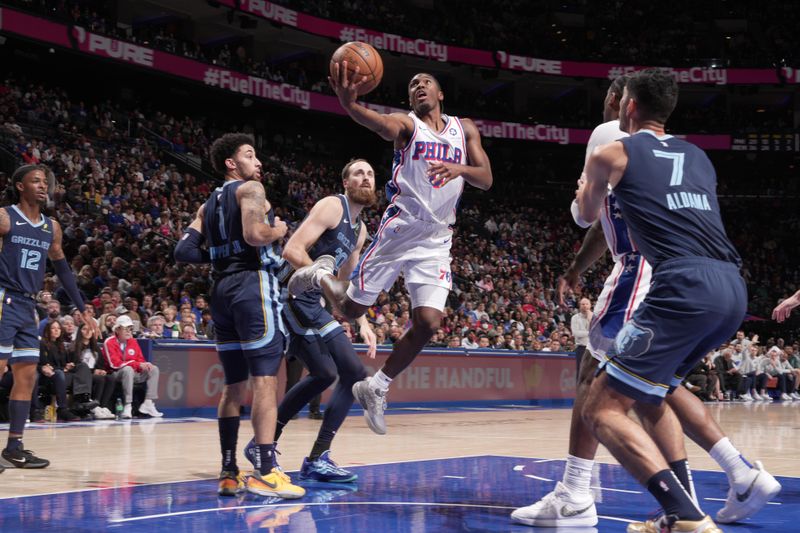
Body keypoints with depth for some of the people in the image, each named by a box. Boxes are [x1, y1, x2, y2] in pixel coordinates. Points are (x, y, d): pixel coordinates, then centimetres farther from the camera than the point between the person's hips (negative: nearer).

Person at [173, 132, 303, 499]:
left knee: (234, 385, 11)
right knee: (265, 379, -12)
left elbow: (184, 251, 14)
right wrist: (278, 230, 2)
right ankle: (265, 471, -20)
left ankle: (229, 473, 11)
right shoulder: (251, 189, -1)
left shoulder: (209, 204, 22)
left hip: (222, 290, 8)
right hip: (253, 282, -8)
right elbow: (254, 235, -18)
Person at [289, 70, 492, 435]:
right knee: (352, 308, 2)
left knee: (428, 323, -9)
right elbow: (379, 123, -28)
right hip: (399, 230, -3)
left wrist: (460, 169, -23)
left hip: (436, 241, 3)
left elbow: (486, 179, 1)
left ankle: (375, 389, 9)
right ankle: (321, 274, 36)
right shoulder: (407, 125, -3)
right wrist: (349, 104, -52)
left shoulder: (464, 130, 12)